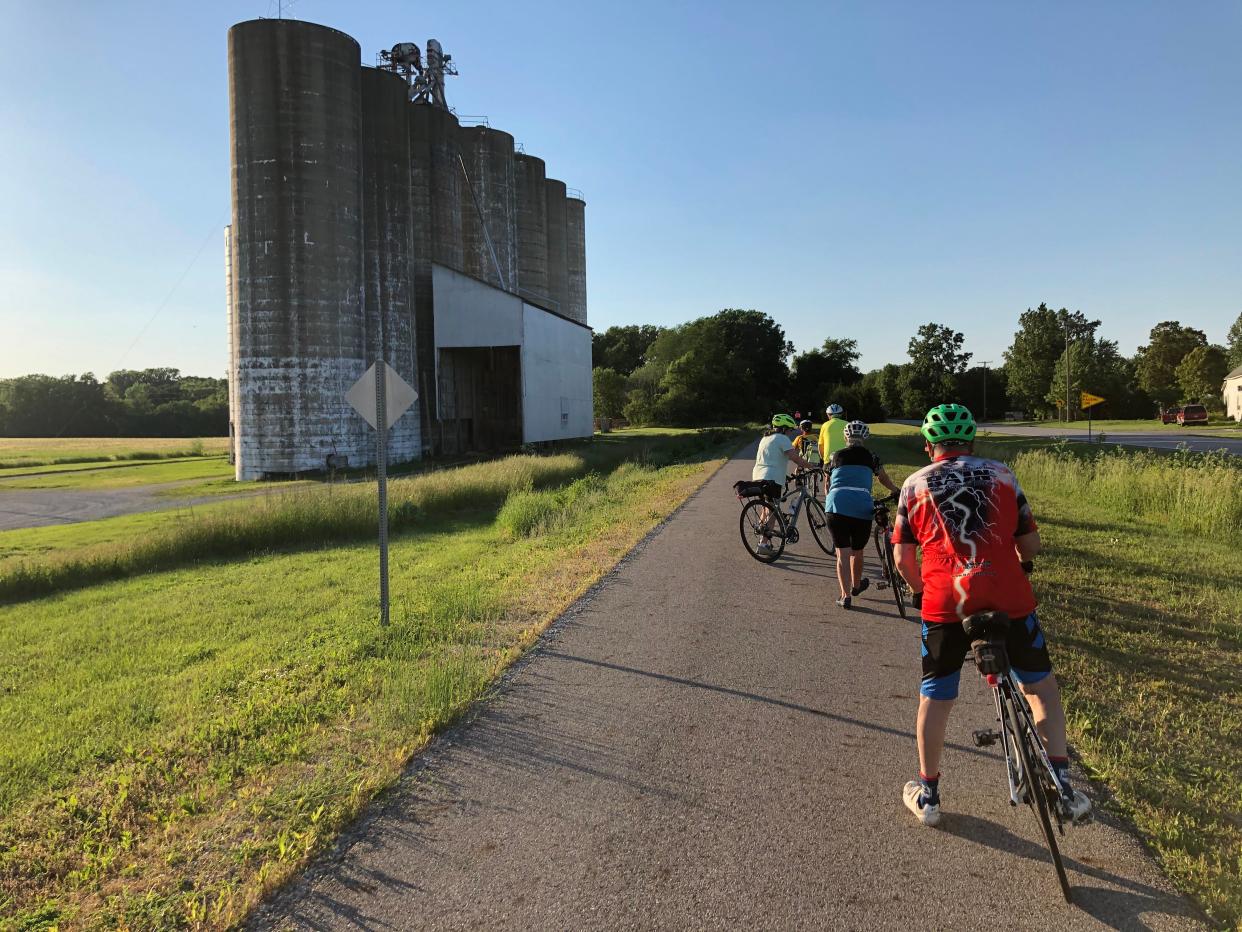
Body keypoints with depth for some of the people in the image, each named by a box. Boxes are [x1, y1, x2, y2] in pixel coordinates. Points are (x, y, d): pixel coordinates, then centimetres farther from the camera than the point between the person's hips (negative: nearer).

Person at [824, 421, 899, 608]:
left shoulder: (835, 457, 18)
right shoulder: (870, 456, 17)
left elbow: (827, 485, 27)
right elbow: (884, 479, 31)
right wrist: (897, 491, 50)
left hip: (836, 506, 0)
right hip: (862, 507, 0)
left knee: (842, 553, 5)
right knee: (857, 551, 20)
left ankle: (845, 595, -1)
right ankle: (856, 586, 40)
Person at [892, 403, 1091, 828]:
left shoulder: (914, 485, 10)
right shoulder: (1001, 474, 12)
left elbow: (903, 558, 6)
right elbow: (1030, 544, 12)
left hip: (944, 601, 0)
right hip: (1008, 597, 1)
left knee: (934, 698, 14)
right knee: (1042, 687, 22)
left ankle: (927, 794, 25)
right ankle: (1062, 787, 20)